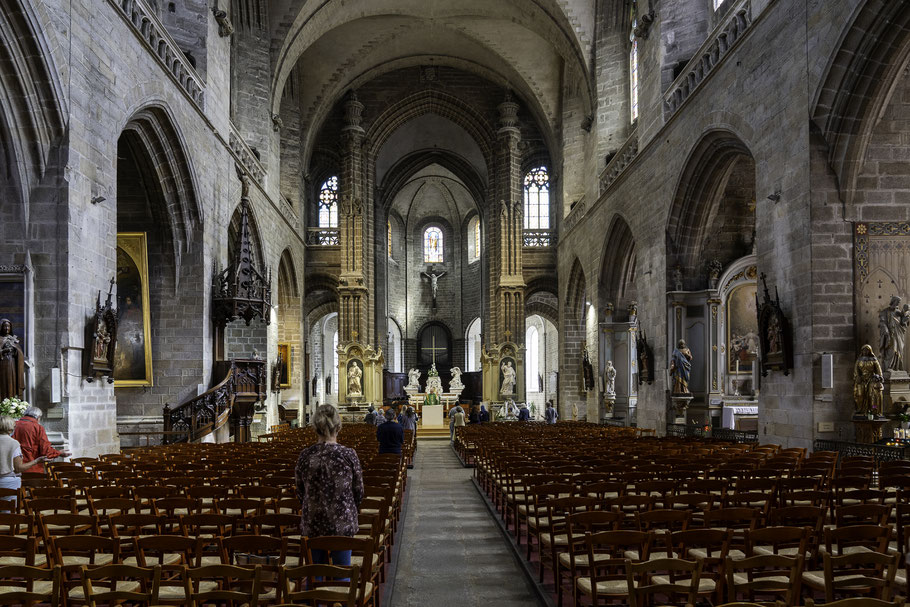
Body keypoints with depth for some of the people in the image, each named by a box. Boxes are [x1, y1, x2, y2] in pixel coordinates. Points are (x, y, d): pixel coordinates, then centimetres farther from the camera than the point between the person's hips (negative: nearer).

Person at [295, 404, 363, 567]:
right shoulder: (349, 454, -12)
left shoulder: (305, 456, -7)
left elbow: (300, 491, 5)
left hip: (312, 523, 2)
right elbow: (359, 491, -3)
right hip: (343, 523, -2)